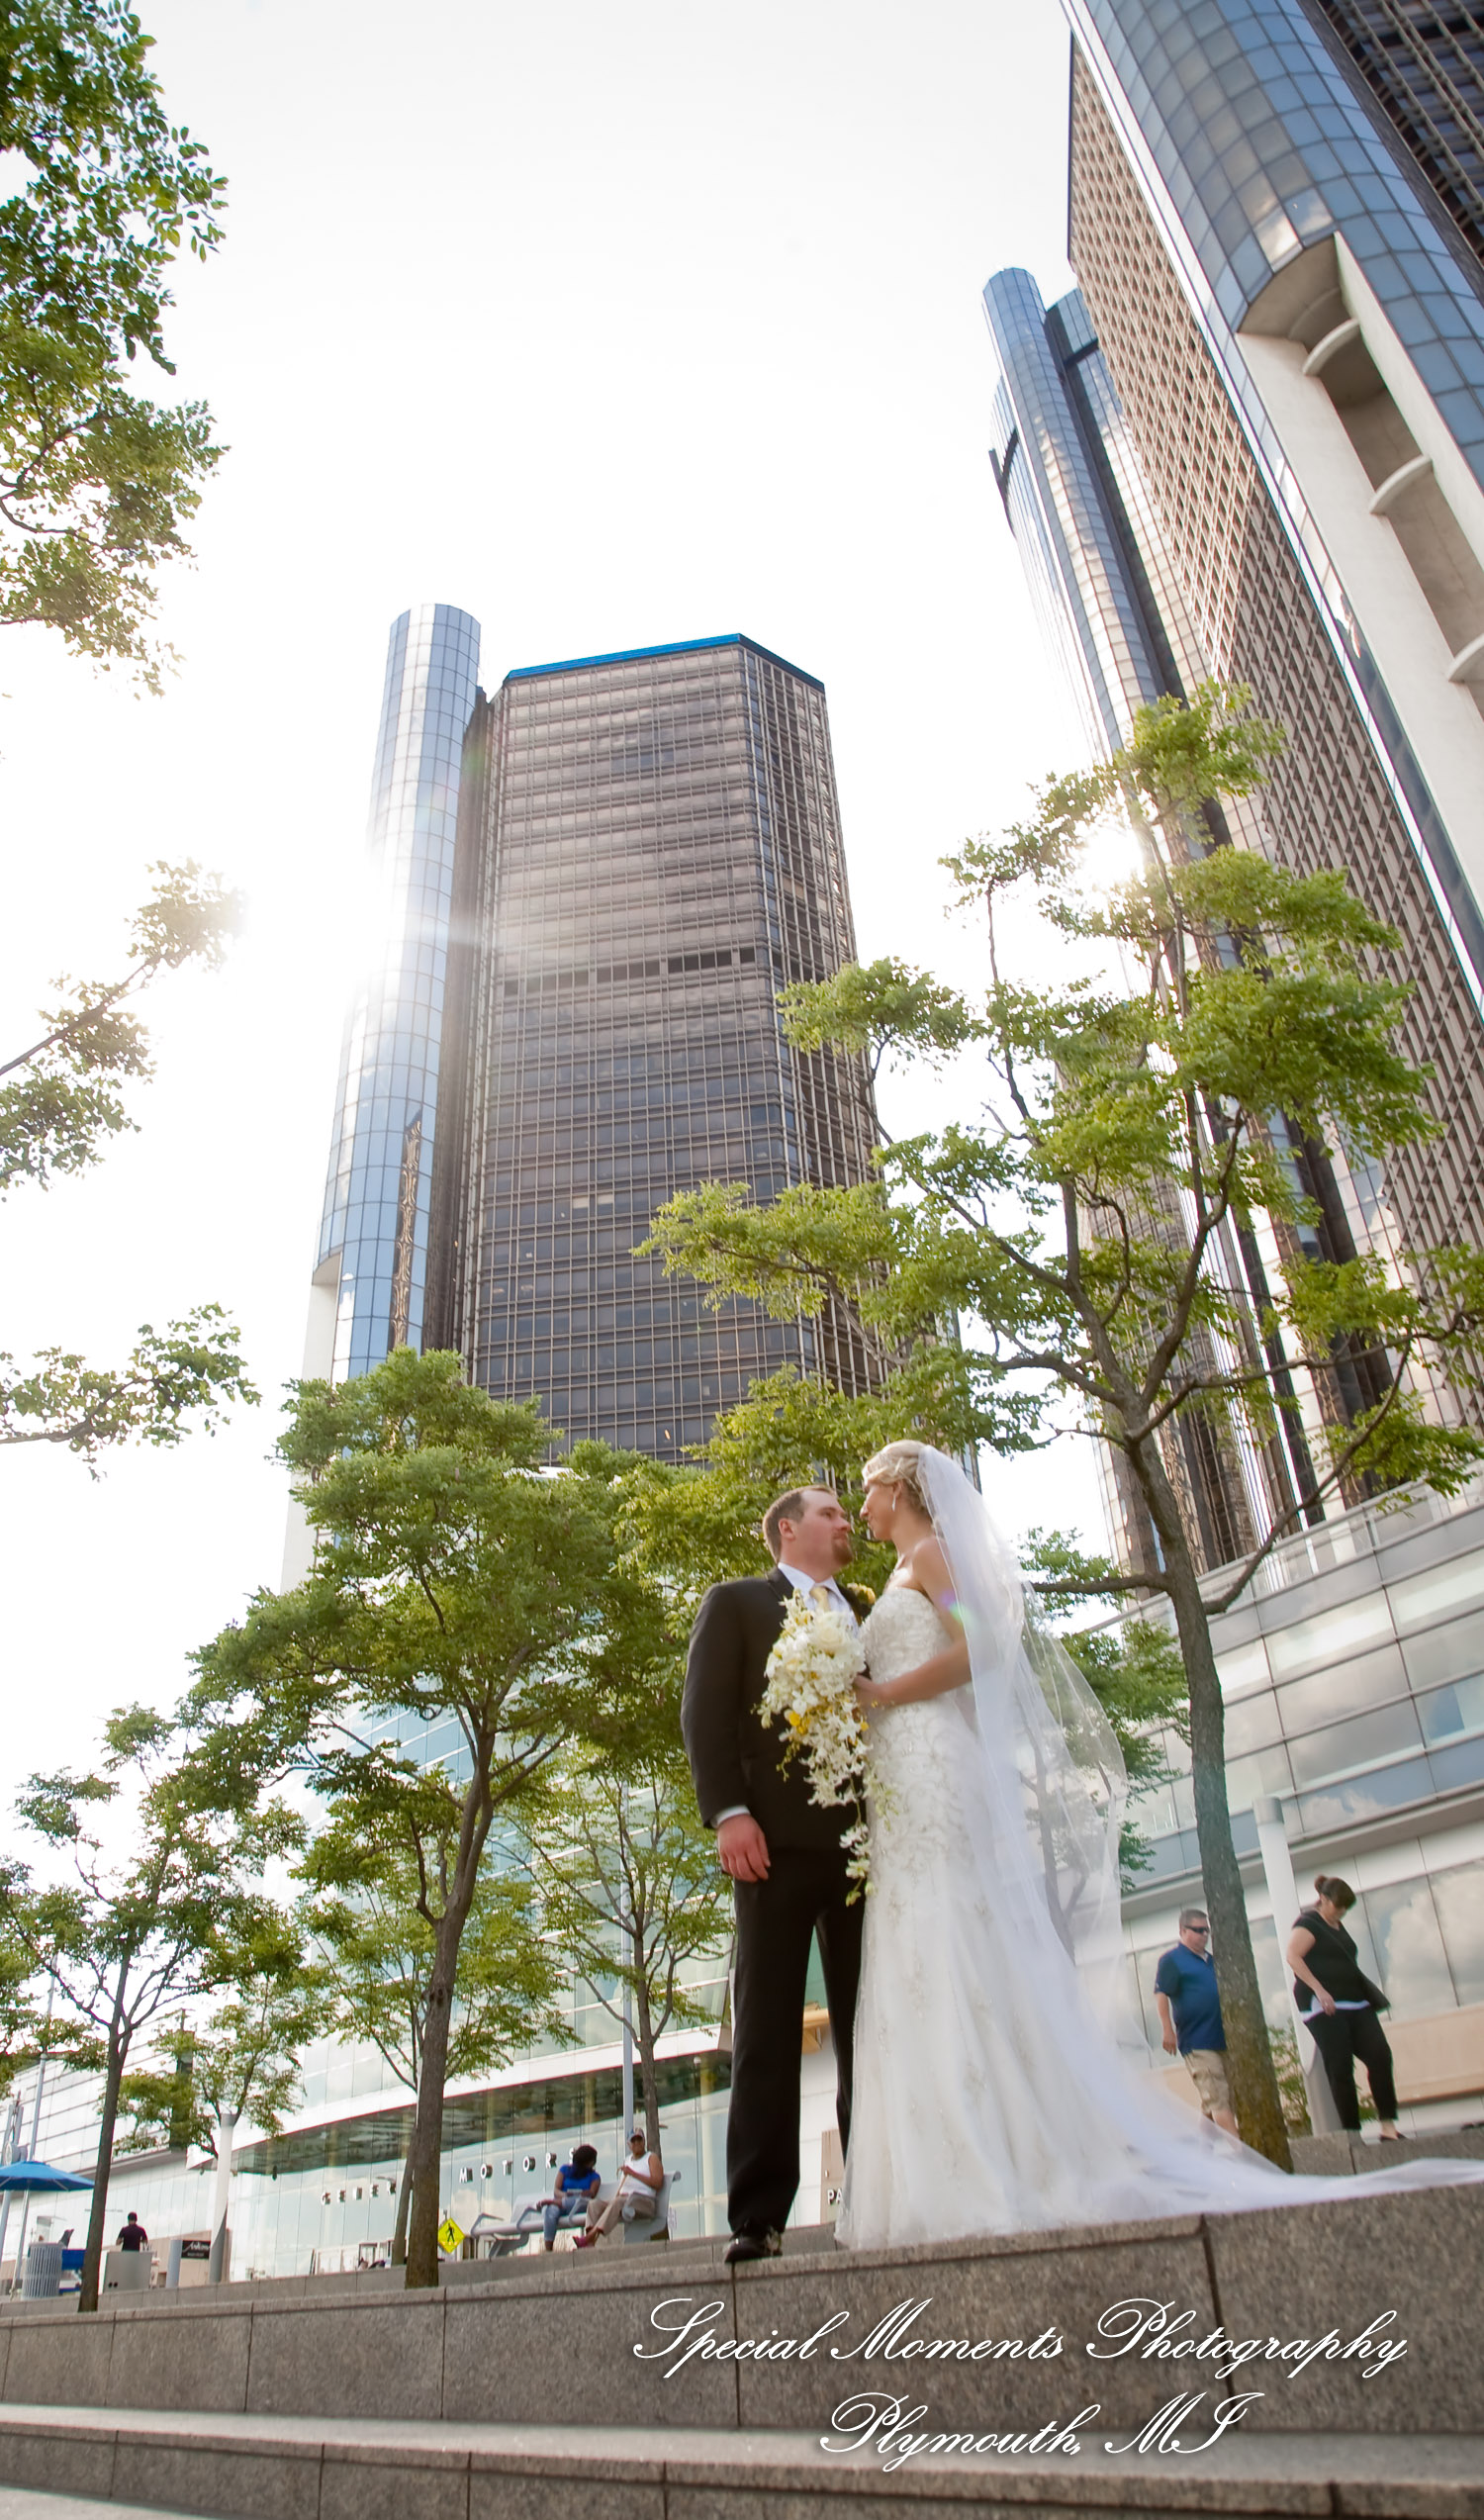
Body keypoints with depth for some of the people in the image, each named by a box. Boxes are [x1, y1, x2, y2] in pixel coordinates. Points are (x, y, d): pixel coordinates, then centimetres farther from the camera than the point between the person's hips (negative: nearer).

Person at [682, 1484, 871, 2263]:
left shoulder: (867, 1616, 23)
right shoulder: (736, 1603, 10)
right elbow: (705, 1711, 0)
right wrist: (728, 1811, -13)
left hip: (866, 1837, 4)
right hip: (780, 1837, -4)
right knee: (766, 2030, -3)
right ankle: (758, 2218, 0)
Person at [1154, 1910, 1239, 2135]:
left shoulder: (1211, 1960, 19)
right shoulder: (1172, 1960, -5)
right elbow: (1161, 1995, -12)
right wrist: (1167, 2030, -20)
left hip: (1222, 2039, 8)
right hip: (1197, 2043, -8)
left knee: (1211, 2101, 11)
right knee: (1218, 2099, -13)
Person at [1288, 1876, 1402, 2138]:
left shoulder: (1338, 1926, 21)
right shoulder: (1308, 1923, -6)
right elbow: (1293, 1956, -19)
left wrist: (1369, 1994, 22)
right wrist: (1318, 1990, -25)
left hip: (1355, 2003, 8)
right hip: (1324, 2006, -8)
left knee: (1380, 2055, -8)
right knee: (1340, 2069, -8)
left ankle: (1388, 2126, -5)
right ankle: (1353, 2133, -2)